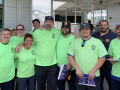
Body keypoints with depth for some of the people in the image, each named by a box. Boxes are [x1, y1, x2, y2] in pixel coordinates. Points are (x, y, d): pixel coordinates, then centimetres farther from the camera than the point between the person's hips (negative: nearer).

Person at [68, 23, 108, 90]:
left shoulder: (97, 42, 2)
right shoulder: (75, 42, 6)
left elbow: (102, 58, -2)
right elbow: (70, 56, 4)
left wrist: (93, 71, -10)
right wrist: (77, 69, -7)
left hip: (94, 76, -1)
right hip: (80, 75, 1)